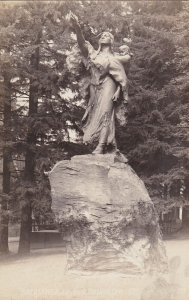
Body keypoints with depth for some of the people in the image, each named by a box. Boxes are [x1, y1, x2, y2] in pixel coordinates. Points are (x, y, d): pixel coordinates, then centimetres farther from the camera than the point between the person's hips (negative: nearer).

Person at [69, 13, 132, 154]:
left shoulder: (114, 57, 7)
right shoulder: (93, 53, 13)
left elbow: (122, 78, 5)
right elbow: (82, 43, -4)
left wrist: (118, 91, -9)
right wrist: (77, 27, -20)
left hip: (108, 86, -4)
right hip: (95, 87, 4)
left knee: (104, 113, -16)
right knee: (96, 114, 3)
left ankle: (101, 146, -24)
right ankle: (113, 146, 11)